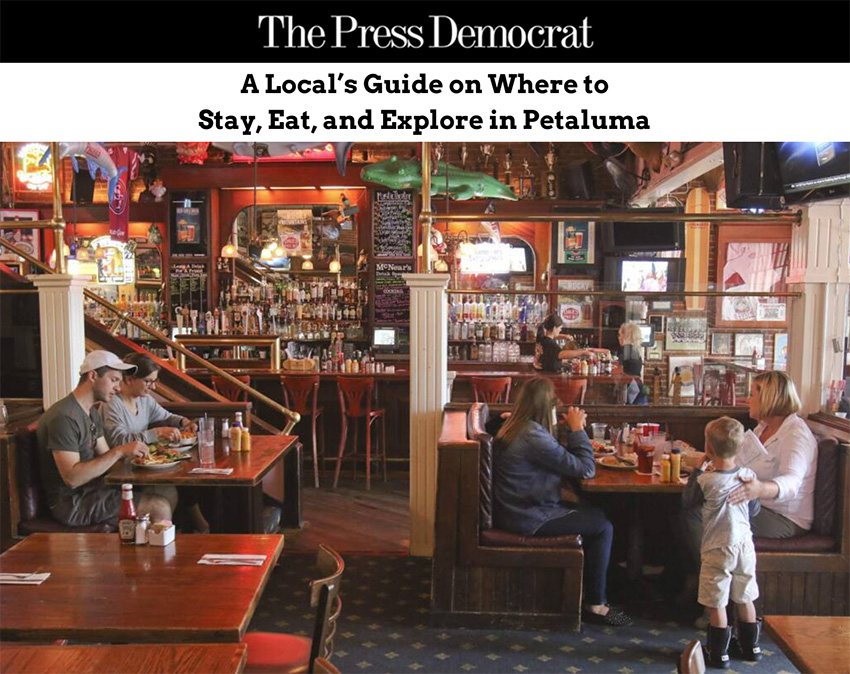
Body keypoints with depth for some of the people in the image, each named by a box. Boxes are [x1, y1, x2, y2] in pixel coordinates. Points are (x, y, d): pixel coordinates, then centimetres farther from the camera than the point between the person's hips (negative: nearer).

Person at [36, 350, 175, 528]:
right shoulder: (63, 417, -20)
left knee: (169, 493, 3)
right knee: (160, 508, -19)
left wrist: (133, 453, -6)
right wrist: (119, 451, -28)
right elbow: (72, 478, -27)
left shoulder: (93, 413, 13)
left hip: (93, 487, 10)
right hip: (72, 503, -10)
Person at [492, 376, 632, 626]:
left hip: (515, 510, 10)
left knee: (596, 514, 16)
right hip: (528, 519, -10)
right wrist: (577, 429, -8)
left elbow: (560, 458, 15)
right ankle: (595, 604, 8)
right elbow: (585, 469, -18)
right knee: (603, 527, -3)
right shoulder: (533, 436, -24)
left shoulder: (514, 427, 7)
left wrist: (573, 430, 4)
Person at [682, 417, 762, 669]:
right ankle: (751, 646, 35)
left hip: (717, 549, -5)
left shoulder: (705, 481, -18)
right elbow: (754, 510, 9)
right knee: (745, 599, 21)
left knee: (717, 603, 7)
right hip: (745, 544, 5)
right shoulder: (749, 476, -5)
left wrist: (697, 470, 5)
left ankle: (719, 653, 17)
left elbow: (688, 501, 1)